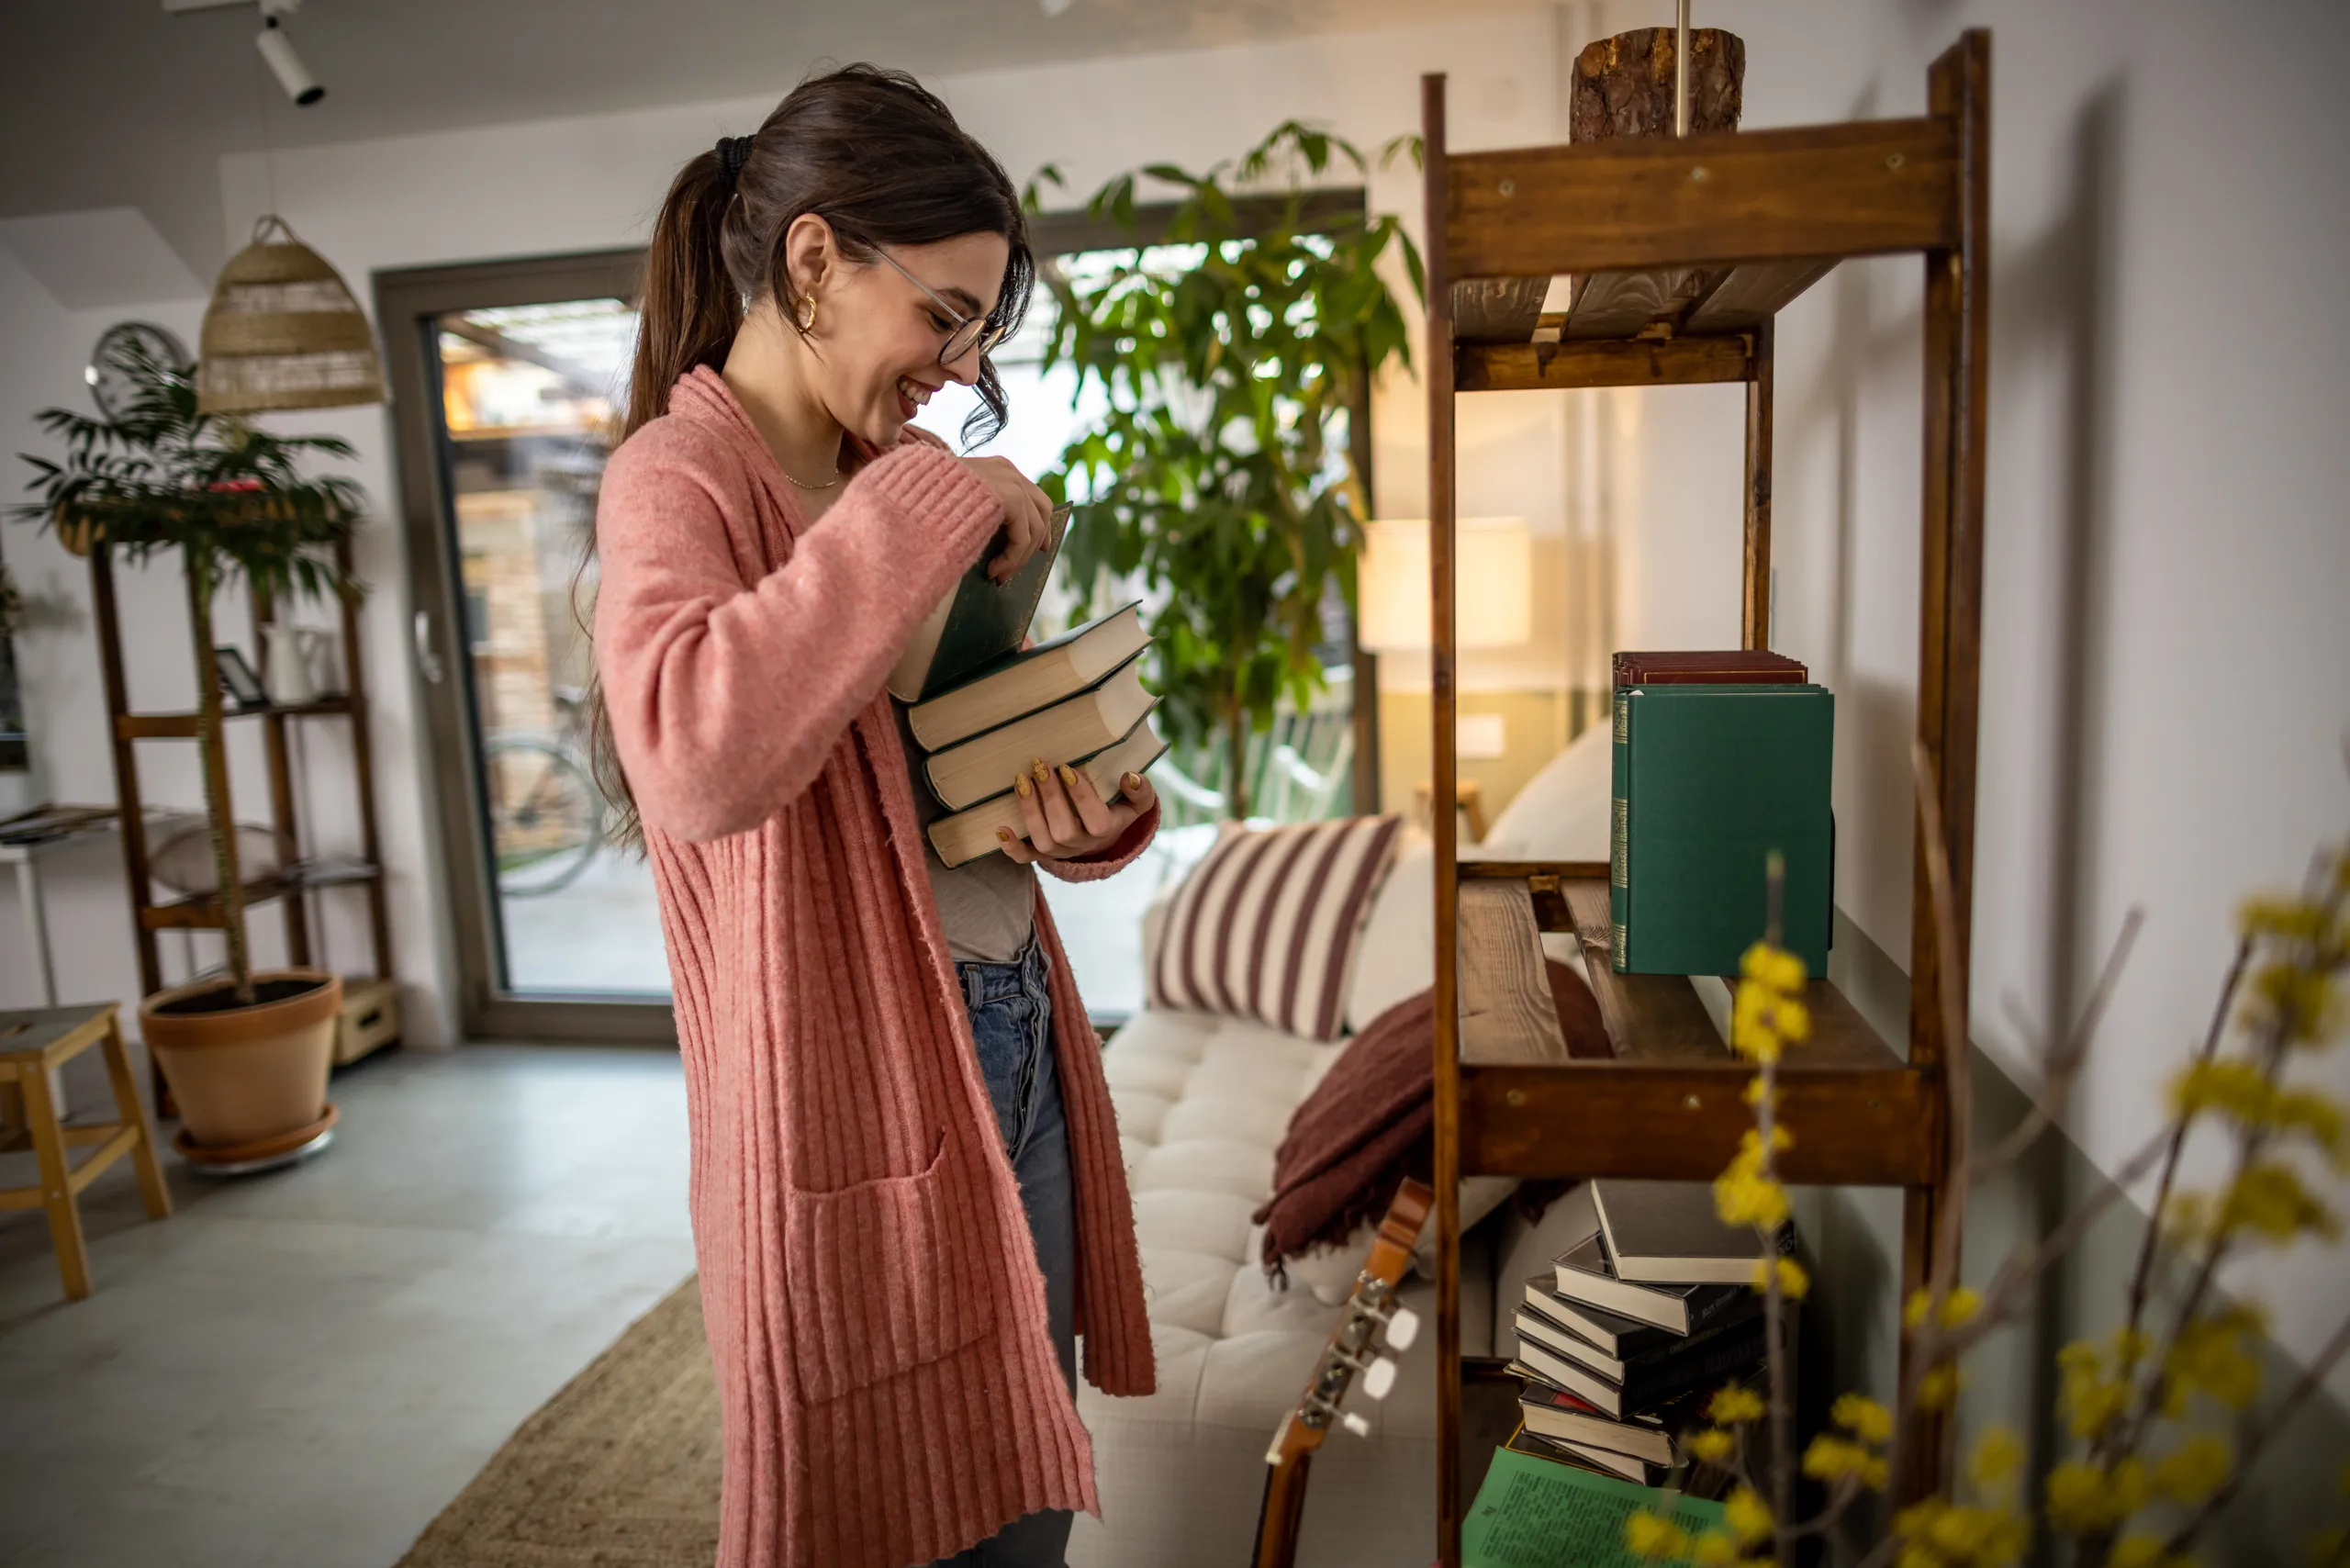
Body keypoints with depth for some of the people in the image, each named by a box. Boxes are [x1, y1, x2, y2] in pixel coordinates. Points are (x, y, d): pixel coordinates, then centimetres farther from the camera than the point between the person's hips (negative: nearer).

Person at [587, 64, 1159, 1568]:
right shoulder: (679, 480, -11)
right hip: (853, 1088, -7)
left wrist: (1092, 810, -5)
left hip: (1019, 1046, 7)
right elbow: (700, 762, -34)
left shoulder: (905, 475, 12)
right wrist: (925, 505, -25)